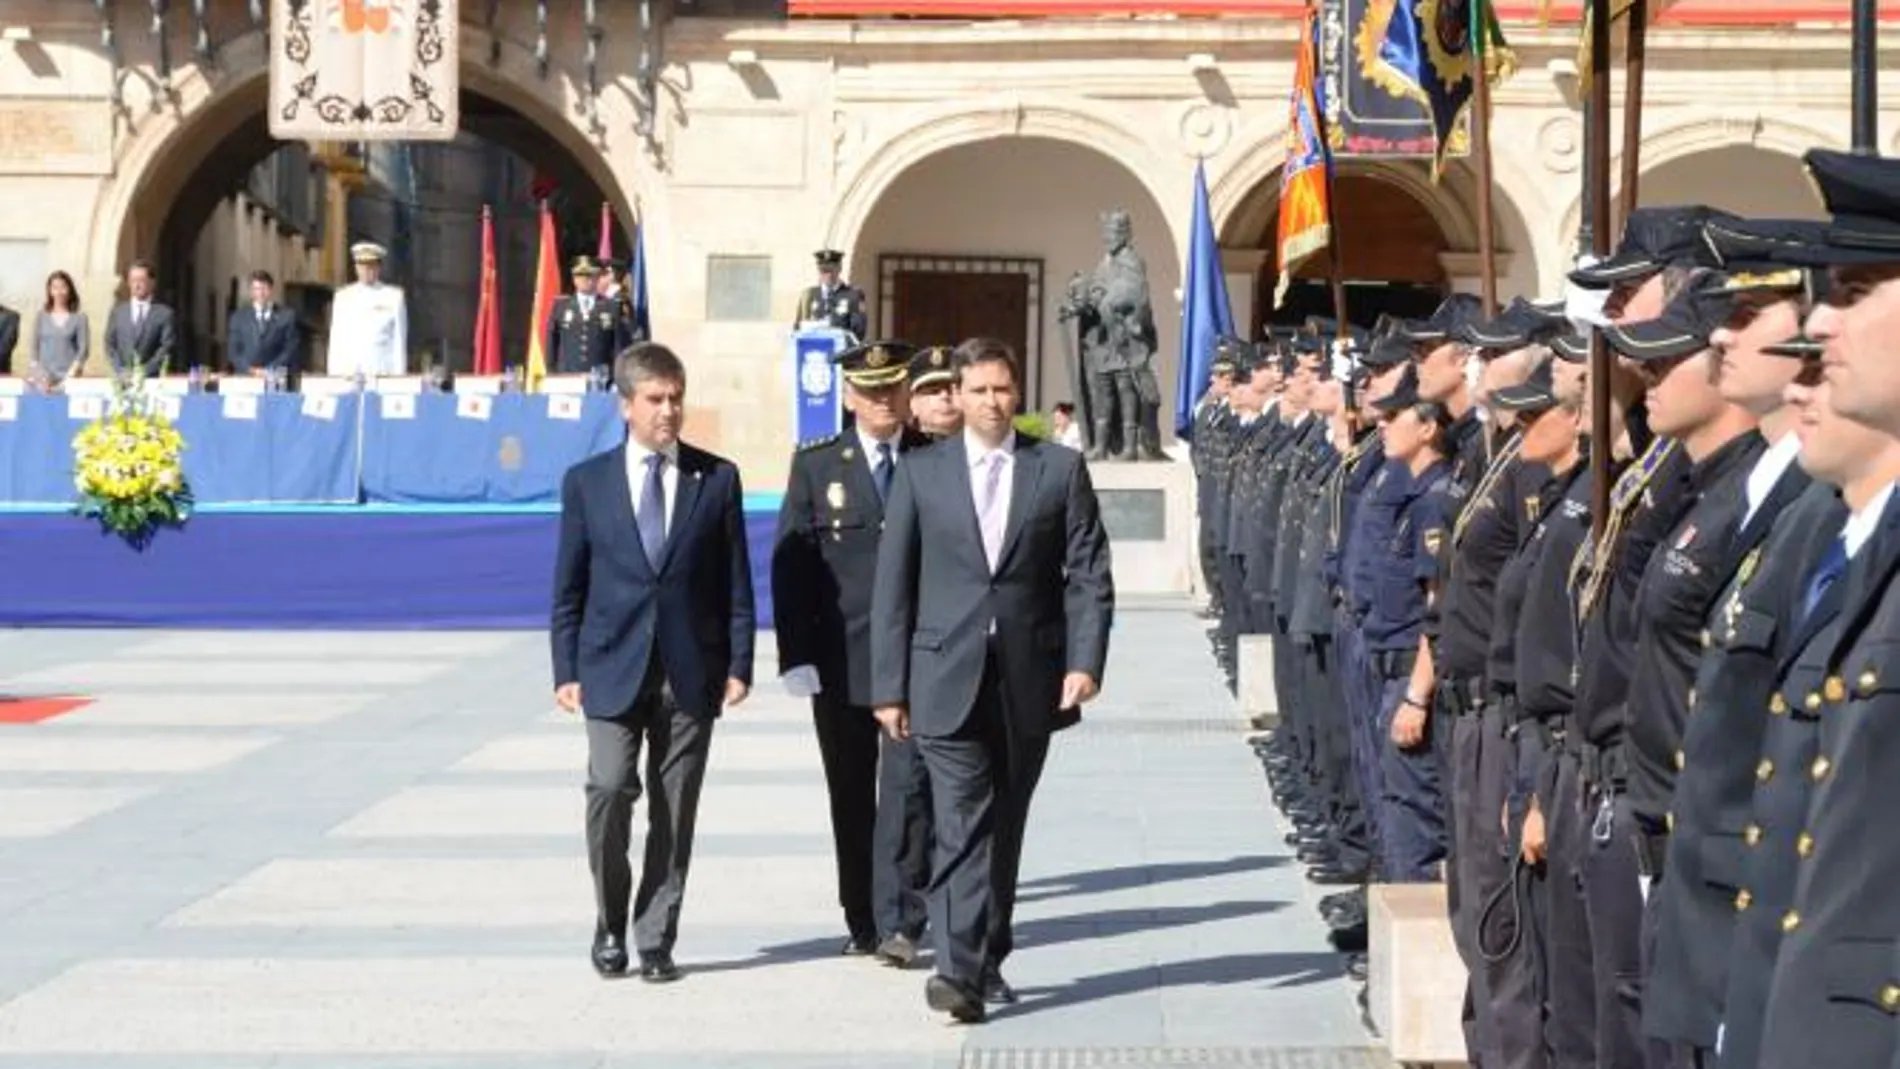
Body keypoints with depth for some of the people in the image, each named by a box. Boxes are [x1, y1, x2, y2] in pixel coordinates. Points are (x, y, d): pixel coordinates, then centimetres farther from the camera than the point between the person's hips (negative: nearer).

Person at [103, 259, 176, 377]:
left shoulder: (165, 314, 3)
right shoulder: (117, 312, 14)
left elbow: (167, 347, -3)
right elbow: (110, 345, 10)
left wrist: (145, 371, -13)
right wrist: (121, 371, -5)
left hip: (151, 378, -3)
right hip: (122, 377, 3)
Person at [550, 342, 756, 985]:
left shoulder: (717, 479, 6)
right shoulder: (586, 481, 5)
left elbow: (735, 582, 6)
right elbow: (569, 587, 6)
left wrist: (738, 665, -1)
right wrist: (566, 671, 0)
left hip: (691, 674, 1)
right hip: (613, 669, -1)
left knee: (675, 809, 3)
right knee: (609, 789, -14)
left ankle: (655, 939, 13)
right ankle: (611, 926, 8)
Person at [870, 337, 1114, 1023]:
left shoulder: (1060, 470, 6)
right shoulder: (920, 473, 5)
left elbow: (1089, 575, 3)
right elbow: (893, 586, 5)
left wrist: (1084, 661, -9)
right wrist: (890, 686, 1)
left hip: (1030, 683, 1)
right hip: (949, 682, -1)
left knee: (1004, 830, 11)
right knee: (963, 828, -11)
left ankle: (986, 960, 22)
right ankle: (959, 971, -16)